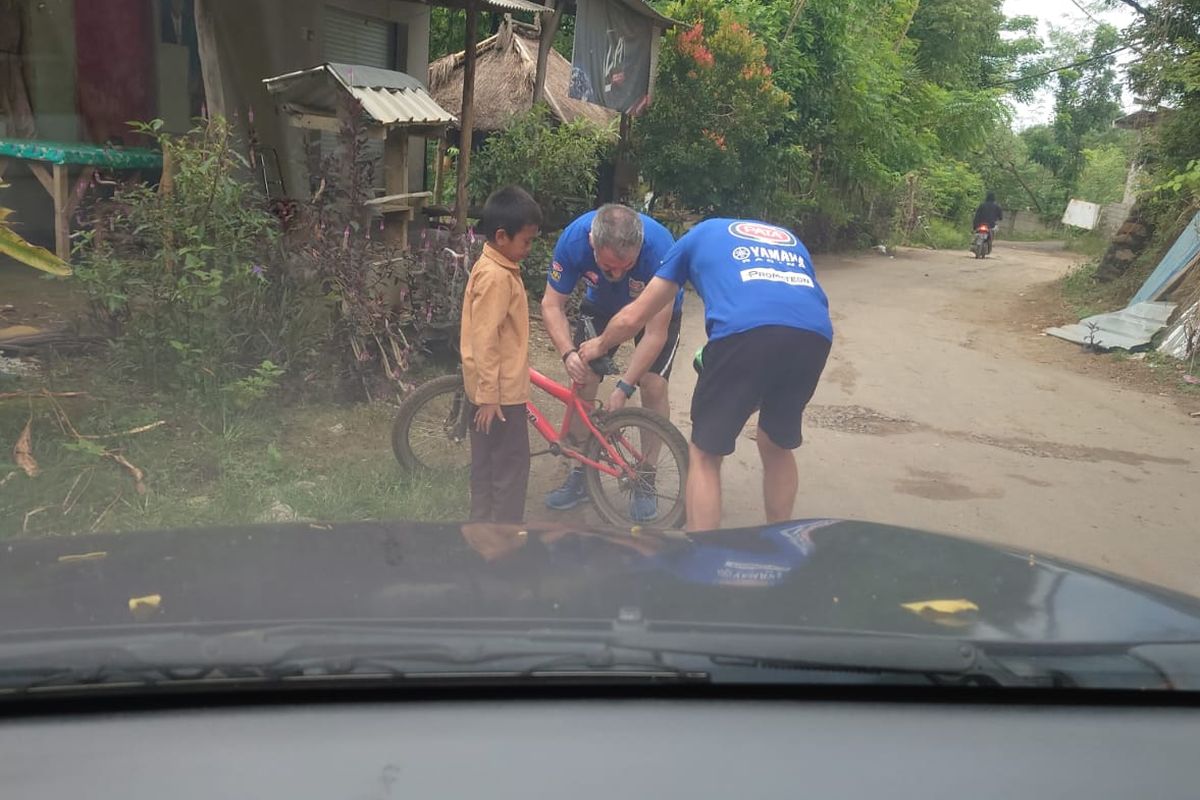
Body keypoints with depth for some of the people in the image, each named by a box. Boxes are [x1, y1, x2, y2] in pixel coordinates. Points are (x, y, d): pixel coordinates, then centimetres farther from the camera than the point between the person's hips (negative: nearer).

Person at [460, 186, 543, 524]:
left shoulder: (494, 267, 10)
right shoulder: (496, 276, -21)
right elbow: (484, 339, -24)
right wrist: (489, 395, -23)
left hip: (494, 388, 10)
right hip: (500, 391, -10)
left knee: (487, 463, 17)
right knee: (512, 465, 0)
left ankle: (482, 524, 28)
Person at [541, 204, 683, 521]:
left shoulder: (660, 248, -40)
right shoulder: (574, 239, -34)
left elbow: (656, 333, -34)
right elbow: (552, 305, -23)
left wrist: (623, 388, -37)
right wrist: (568, 353, -41)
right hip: (601, 306, 2)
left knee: (653, 385, -17)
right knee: (583, 378, -10)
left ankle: (645, 480, 1)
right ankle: (582, 474, 7)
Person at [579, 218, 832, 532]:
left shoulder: (700, 234, 31)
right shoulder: (789, 239, 39)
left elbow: (633, 317, 32)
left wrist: (600, 344, 53)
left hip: (745, 331, -4)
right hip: (815, 334, 4)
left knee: (705, 455, 14)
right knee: (778, 447, 26)